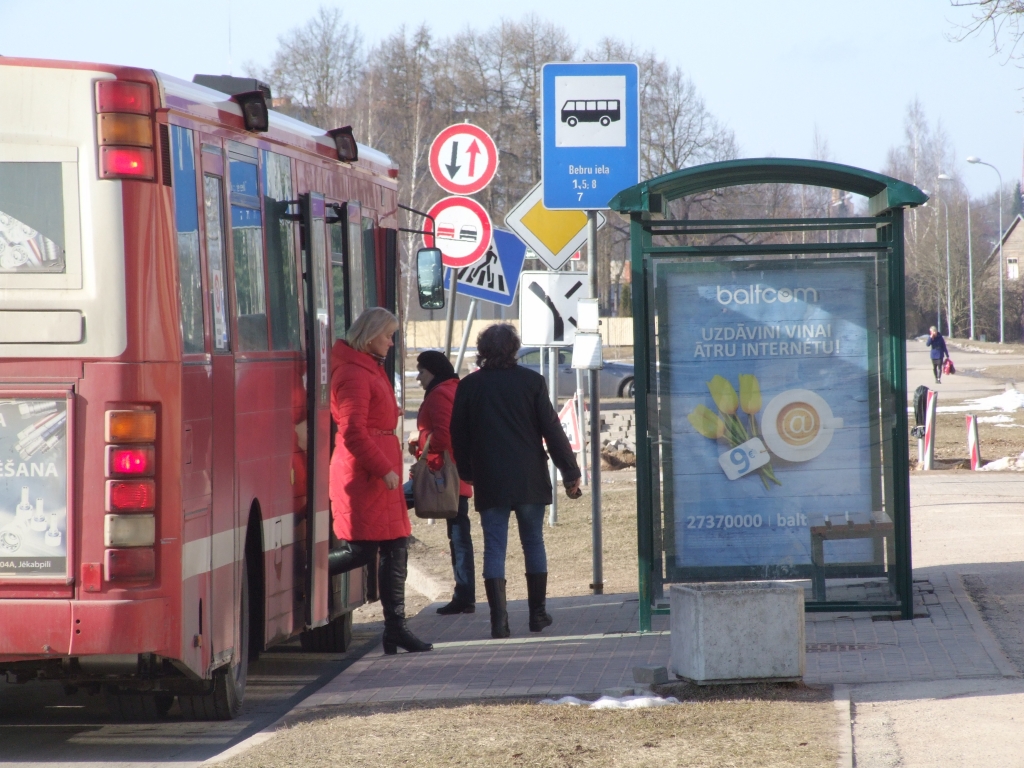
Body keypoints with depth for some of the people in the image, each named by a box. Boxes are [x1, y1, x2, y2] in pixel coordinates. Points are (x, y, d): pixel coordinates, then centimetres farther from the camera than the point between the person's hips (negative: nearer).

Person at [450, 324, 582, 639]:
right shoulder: (531, 381, -2)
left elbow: (458, 436, 8)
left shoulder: (468, 386, 1)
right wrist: (570, 472, 3)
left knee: (494, 548, 0)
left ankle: (499, 619, -9)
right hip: (529, 479, 0)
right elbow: (551, 429, -2)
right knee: (533, 542, 12)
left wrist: (467, 473, 21)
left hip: (489, 481, 0)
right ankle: (538, 613, 14)